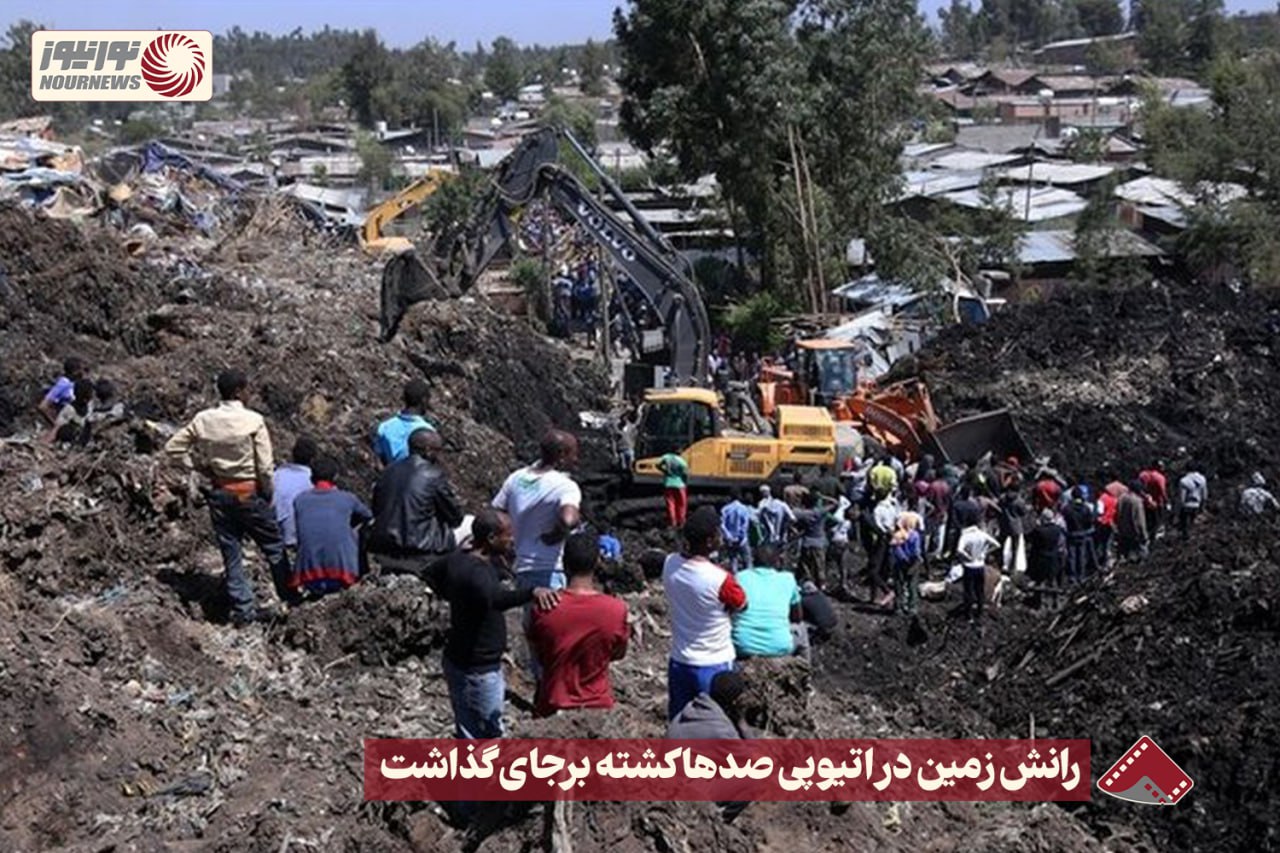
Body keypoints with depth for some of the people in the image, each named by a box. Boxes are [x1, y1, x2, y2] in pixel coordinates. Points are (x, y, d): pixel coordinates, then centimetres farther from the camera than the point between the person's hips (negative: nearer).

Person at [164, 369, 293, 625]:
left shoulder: (202, 420, -4)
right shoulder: (253, 421, -16)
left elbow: (173, 448, 2)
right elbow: (265, 466, -15)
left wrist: (202, 466, 5)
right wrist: (268, 494, 1)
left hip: (219, 494, 4)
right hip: (249, 493, -4)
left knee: (230, 553, 12)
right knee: (274, 548, 13)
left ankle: (243, 609, 16)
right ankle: (290, 599, 22)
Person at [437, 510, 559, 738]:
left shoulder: (456, 559, 0)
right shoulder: (478, 573, -29)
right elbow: (494, 598, -52)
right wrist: (532, 592, -68)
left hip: (457, 658, 9)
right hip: (476, 670, -9)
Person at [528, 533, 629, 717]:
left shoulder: (545, 609, -16)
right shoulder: (616, 609, -16)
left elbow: (538, 655, 0)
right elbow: (618, 653, 2)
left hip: (553, 708, 0)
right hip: (598, 707, 0)